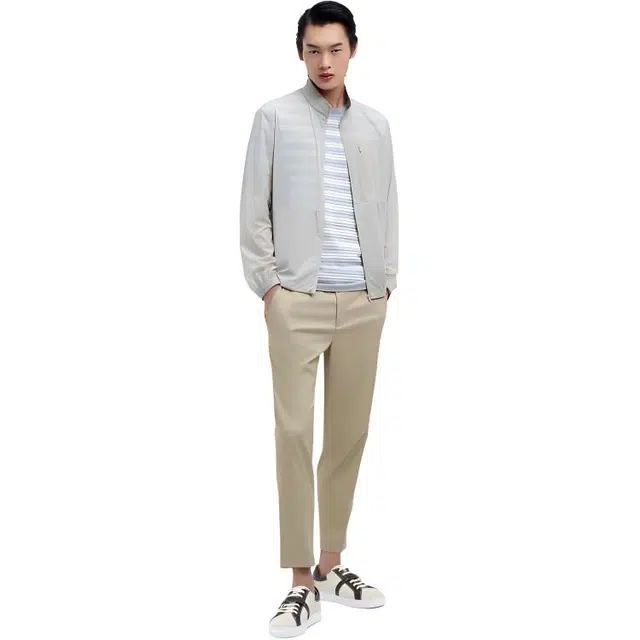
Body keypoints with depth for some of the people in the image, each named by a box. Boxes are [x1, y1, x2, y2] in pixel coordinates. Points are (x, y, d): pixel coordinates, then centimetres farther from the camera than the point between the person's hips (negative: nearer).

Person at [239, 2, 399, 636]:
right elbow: (254, 209, 1)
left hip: (363, 302, 3)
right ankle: (302, 583, 1)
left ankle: (331, 564, 19)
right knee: (295, 434, -5)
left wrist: (386, 280, 7)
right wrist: (266, 284, -5)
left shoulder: (376, 125, 12)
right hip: (297, 298, -3)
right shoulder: (274, 118, 3)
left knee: (350, 433, 6)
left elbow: (388, 207, 15)